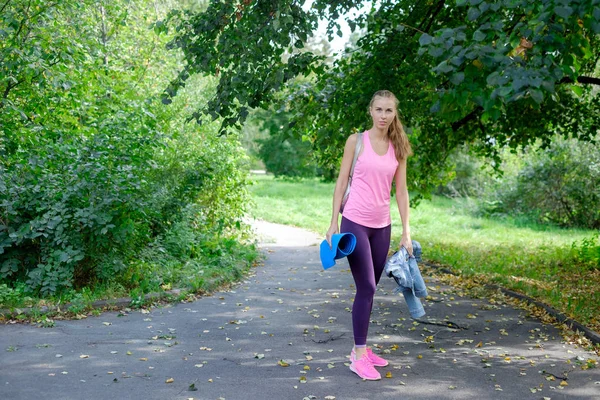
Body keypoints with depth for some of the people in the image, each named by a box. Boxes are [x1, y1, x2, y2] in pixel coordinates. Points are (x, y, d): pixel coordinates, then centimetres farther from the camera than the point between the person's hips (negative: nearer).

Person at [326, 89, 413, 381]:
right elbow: (342, 181, -1)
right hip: (355, 222, -4)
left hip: (382, 226, 4)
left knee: (370, 288, 12)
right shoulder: (356, 141, -3)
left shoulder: (398, 148, 7)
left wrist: (406, 232, 4)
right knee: (366, 288, -8)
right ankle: (359, 356, 1)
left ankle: (360, 348, 25)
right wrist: (334, 223, -6)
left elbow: (401, 191, 8)